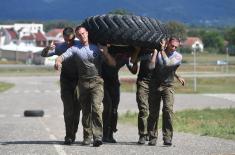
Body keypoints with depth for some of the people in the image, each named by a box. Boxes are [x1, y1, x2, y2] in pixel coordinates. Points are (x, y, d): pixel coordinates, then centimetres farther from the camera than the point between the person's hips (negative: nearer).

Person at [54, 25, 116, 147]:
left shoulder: (97, 48, 11)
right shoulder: (75, 49, 10)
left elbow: (113, 63, 11)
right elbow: (62, 56, -3)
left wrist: (106, 53, -7)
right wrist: (58, 62, -26)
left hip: (97, 81, -2)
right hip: (83, 82, 2)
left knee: (96, 107, -18)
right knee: (85, 110, 4)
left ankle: (98, 136, -24)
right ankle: (87, 136, 15)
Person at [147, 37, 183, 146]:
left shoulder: (178, 57, -3)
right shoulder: (158, 53, 0)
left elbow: (167, 63, -20)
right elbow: (151, 66, -14)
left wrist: (162, 50, -13)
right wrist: (155, 51, -12)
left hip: (168, 85, -1)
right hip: (155, 85, 1)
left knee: (168, 109, -18)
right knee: (153, 111, 0)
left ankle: (167, 138, -18)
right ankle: (152, 138, 10)